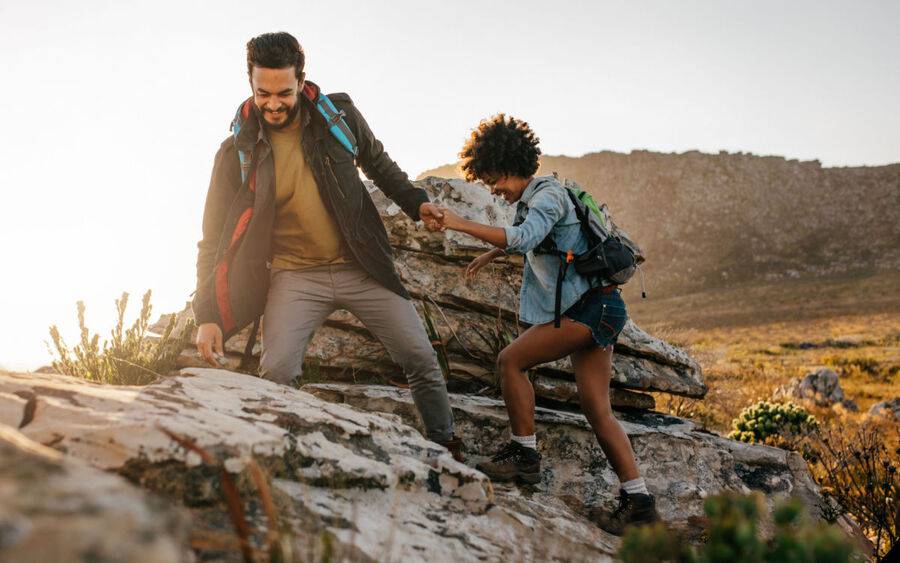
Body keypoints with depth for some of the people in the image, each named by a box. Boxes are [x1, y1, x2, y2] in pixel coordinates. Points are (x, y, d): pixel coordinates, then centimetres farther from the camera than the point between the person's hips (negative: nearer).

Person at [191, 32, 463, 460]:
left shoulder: (339, 115, -4)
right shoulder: (238, 152, -8)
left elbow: (378, 164, 16)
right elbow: (215, 238, -5)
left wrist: (415, 202, -1)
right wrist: (207, 315, -13)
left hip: (360, 265, 2)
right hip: (295, 275, -2)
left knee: (420, 357, 1)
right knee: (276, 371, -23)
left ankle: (446, 448, 21)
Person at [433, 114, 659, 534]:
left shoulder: (548, 195, -10)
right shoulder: (530, 201, 19)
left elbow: (523, 239, -30)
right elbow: (524, 239, 42)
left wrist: (461, 225, -27)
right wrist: (487, 257, 51)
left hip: (591, 306, -10)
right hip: (594, 309, 10)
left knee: (511, 360, -9)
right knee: (597, 409, 5)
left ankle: (524, 456, -1)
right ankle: (638, 501, 4)